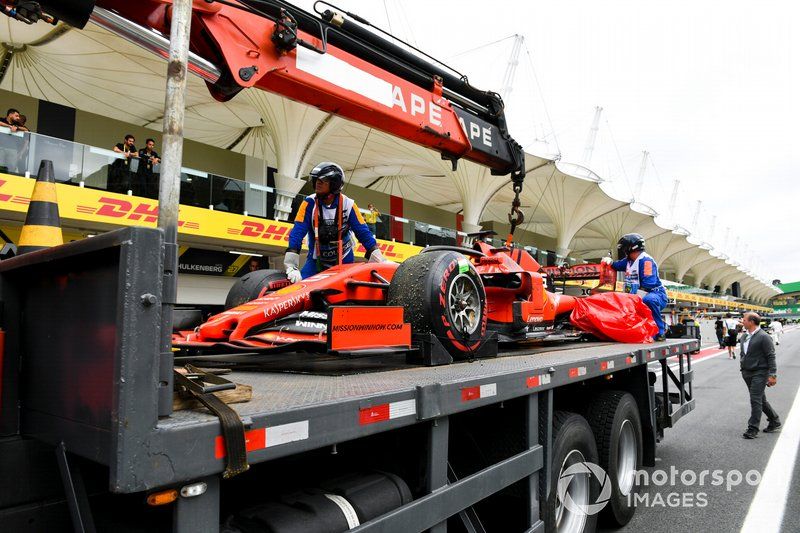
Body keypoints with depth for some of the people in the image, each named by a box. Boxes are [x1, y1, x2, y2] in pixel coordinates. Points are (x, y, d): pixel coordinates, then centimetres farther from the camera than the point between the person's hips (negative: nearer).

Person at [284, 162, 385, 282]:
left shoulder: (347, 204, -13)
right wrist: (291, 267, -33)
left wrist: (381, 262, -19)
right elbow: (297, 232, -22)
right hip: (317, 260, 0)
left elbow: (363, 232, -11)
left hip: (344, 260, 1)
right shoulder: (310, 203, -14)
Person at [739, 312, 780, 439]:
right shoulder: (744, 336, 10)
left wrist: (772, 375, -16)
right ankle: (775, 421, 34)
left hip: (759, 373, -8)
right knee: (760, 400, 17)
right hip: (747, 373, 8)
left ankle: (753, 429, -4)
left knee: (755, 400, -9)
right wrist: (742, 363, 16)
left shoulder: (764, 337, -13)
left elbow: (771, 357, -14)